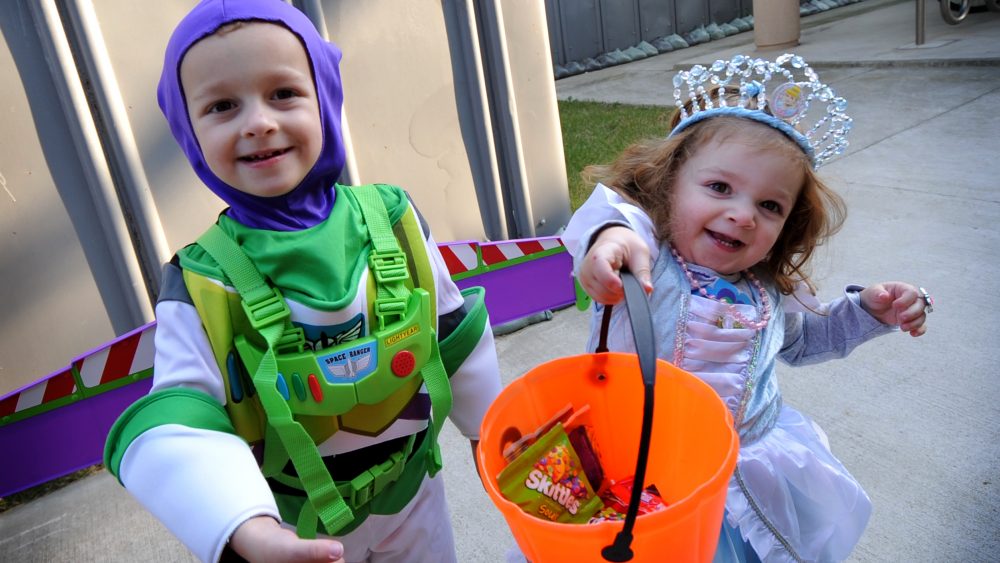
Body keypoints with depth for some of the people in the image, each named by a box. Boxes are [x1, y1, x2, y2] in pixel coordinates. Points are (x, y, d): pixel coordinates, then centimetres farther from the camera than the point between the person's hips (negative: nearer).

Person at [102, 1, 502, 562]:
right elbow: (179, 426, -24)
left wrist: (485, 423, 10)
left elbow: (453, 329, -2)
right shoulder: (202, 284, -21)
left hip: (414, 489, 2)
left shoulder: (392, 218, -14)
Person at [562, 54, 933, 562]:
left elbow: (804, 338, 22)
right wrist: (611, 231, -69)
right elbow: (610, 209, -44)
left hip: (752, 466, 5)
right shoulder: (646, 254, -20)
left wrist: (868, 311, 6)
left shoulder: (770, 289, 1)